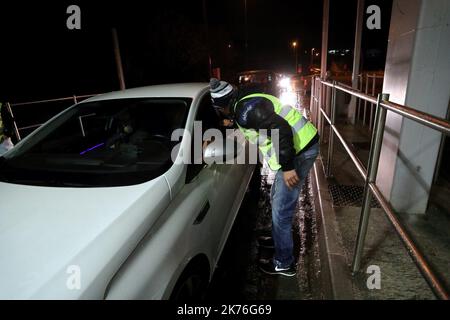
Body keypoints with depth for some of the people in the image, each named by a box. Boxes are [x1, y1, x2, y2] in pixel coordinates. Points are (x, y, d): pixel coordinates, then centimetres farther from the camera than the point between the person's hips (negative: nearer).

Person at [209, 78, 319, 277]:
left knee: (281, 210, -1)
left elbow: (282, 129, -28)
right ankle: (280, 238, 45)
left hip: (300, 150, -11)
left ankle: (284, 264, 17)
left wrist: (287, 167, -25)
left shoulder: (245, 110, -19)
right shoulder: (247, 103, 14)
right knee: (277, 199, 24)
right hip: (301, 145, 11)